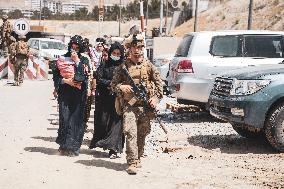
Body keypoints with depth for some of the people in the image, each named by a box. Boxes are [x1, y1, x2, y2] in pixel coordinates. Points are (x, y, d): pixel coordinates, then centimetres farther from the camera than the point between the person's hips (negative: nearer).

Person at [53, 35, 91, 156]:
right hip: (65, 94, 0)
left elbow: (85, 76, -9)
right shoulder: (63, 59, 7)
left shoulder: (84, 60, 6)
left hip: (79, 95, 0)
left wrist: (77, 62, -11)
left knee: (76, 120, -2)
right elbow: (56, 76, 6)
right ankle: (64, 146, 8)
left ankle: (74, 147, 4)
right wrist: (65, 81, -10)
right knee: (64, 118, -4)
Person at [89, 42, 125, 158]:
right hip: (104, 98, 2)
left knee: (116, 122, -7)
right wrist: (111, 83, -11)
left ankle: (113, 149, -7)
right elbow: (99, 79, 1)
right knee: (103, 120, 2)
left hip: (118, 98, -2)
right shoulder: (104, 65, 9)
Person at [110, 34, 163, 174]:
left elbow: (159, 83, 10)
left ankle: (138, 158, 28)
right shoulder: (123, 67, 4)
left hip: (145, 106, 2)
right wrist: (122, 88, -11)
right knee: (130, 133, -14)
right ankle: (132, 163, -14)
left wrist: (156, 98, -2)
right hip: (129, 105, -2)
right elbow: (113, 84, 9)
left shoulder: (149, 65, 7)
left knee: (142, 134, 10)